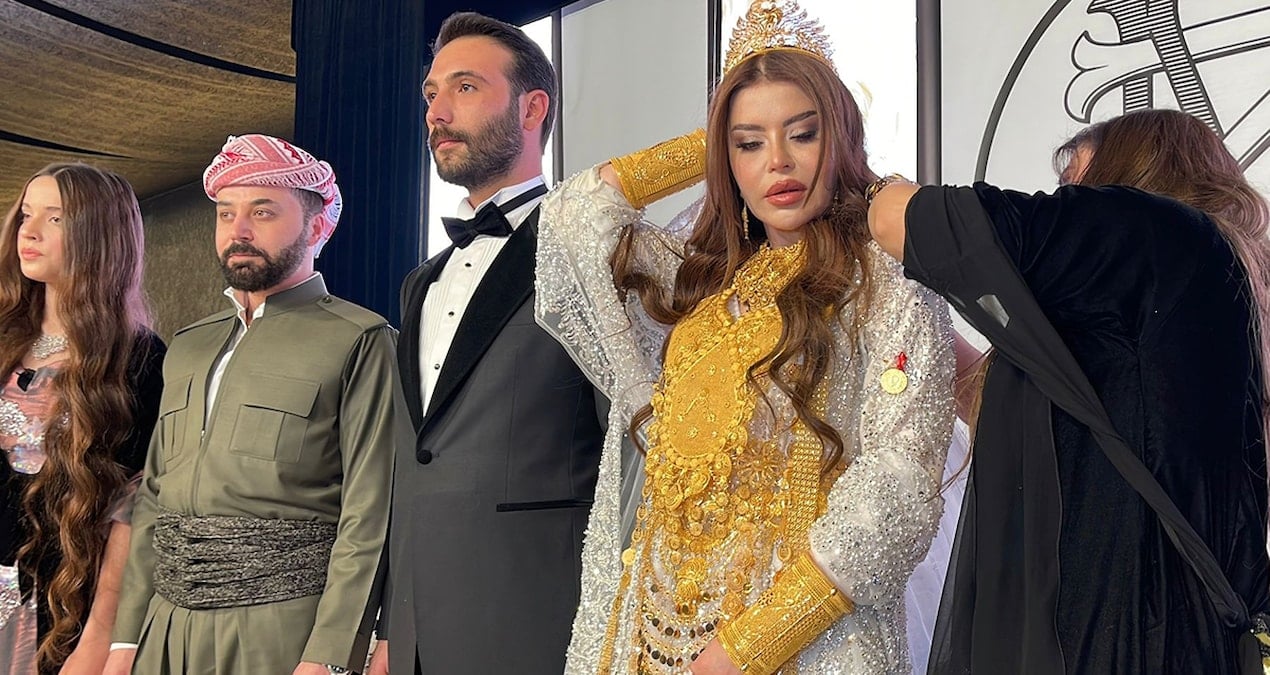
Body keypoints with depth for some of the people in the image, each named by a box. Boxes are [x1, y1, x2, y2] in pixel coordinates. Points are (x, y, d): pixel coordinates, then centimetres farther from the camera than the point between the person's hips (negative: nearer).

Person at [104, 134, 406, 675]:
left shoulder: (359, 341, -6)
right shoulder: (188, 348, 15)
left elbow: (370, 515, -12)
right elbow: (152, 499, 15)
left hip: (284, 628, -6)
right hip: (167, 627, 6)